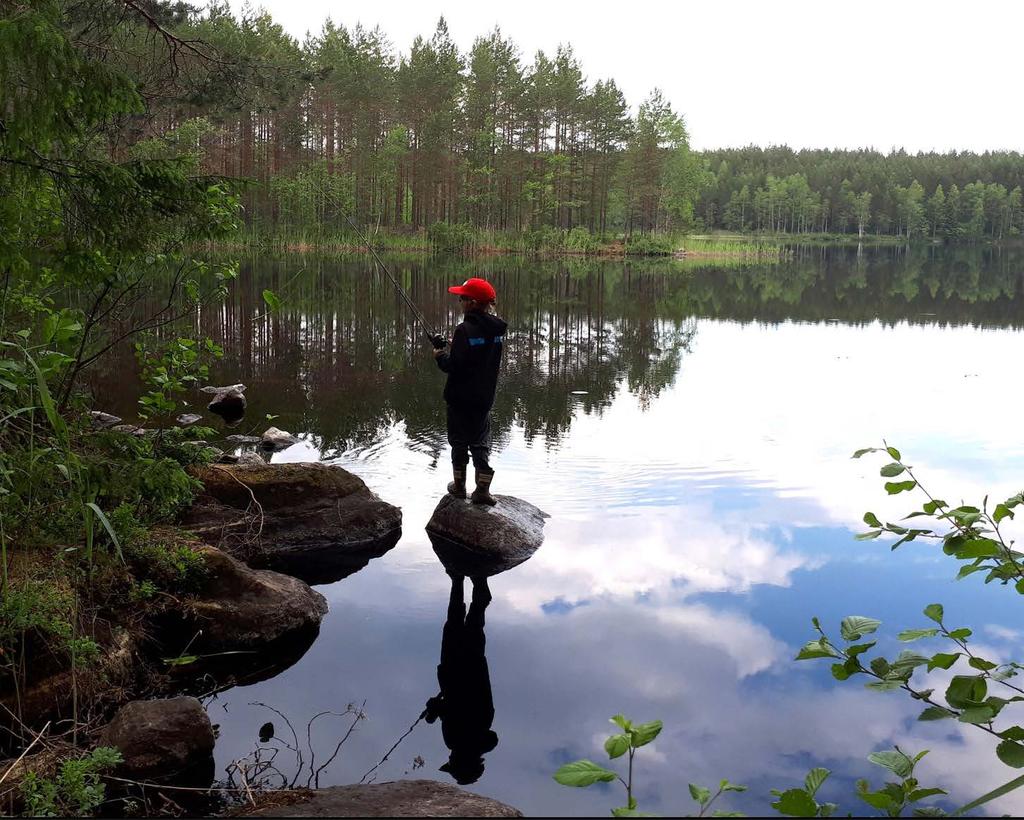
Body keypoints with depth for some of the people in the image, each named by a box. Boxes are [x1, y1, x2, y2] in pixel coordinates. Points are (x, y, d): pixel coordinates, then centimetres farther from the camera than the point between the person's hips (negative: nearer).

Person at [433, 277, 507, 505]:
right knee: (481, 443, 11)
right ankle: (483, 490, 7)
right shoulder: (497, 329, 1)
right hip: (485, 397, 5)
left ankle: (459, 485, 21)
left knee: (459, 442, 10)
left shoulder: (465, 330, -20)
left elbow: (454, 366, -22)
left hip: (461, 397, -5)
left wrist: (441, 356, -2)